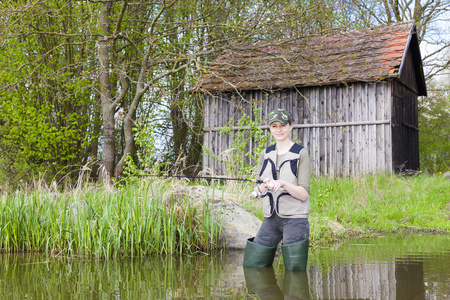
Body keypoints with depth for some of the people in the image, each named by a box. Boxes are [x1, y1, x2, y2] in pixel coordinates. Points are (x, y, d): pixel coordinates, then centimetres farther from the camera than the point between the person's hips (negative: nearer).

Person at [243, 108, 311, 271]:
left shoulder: (301, 153, -3)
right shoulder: (265, 154, 12)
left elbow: (304, 194, -8)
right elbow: (256, 192, 10)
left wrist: (283, 184, -25)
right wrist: (264, 186, -13)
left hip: (295, 219, -5)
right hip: (270, 219, 5)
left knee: (294, 271, -3)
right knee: (252, 267, 6)